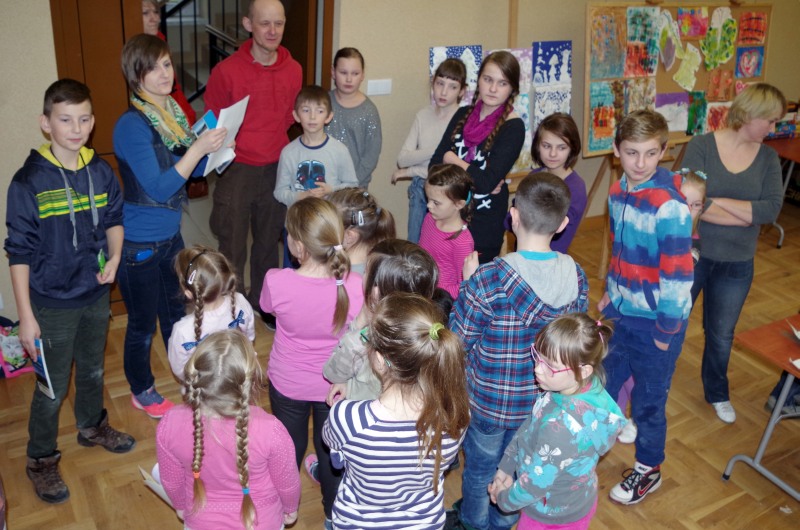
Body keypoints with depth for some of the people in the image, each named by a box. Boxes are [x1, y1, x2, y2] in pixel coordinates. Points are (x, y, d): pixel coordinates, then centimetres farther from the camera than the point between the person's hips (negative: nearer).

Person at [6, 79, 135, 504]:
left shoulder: (101, 172, -5)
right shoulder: (29, 182, -18)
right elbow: (19, 253, -15)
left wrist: (113, 257, -8)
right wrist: (26, 316, -15)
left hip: (96, 295, 5)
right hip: (52, 304, -4)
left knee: (93, 370, 24)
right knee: (52, 388, 8)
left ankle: (92, 426, 50)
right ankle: (41, 460, 30)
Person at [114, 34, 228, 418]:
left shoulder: (174, 112, 0)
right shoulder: (132, 125, -23)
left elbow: (192, 169, 10)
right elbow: (159, 188, -26)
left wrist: (215, 148, -9)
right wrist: (198, 148, -31)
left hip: (170, 236, 7)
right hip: (139, 244, -7)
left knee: (174, 312, 24)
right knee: (143, 323, 12)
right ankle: (141, 391, 33)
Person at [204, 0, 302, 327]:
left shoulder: (293, 70, 1)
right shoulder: (227, 71, -11)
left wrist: (286, 157, 7)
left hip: (276, 170, 4)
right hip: (236, 170, -3)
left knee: (268, 241, 16)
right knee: (232, 248, 4)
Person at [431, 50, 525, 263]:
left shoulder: (513, 127, -11)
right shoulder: (463, 115, 5)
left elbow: (487, 181, -20)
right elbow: (435, 164, -1)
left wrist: (452, 160, -6)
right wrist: (474, 179, -15)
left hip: (483, 224, -4)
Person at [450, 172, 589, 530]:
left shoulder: (488, 281, -31)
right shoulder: (576, 276, -15)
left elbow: (457, 340, -19)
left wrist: (467, 285, -8)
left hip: (489, 400, -4)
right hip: (543, 401, 4)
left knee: (480, 469, 24)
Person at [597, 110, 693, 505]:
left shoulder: (669, 207, -25)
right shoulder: (618, 192, -2)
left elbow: (677, 275, -21)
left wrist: (666, 330, -16)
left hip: (655, 320, -6)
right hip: (621, 311, 7)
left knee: (648, 399, 11)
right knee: (602, 383, 22)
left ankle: (648, 470, 35)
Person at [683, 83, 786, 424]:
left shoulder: (768, 158, -2)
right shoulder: (702, 146, -14)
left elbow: (772, 208, -15)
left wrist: (717, 201, -21)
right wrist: (748, 214, -18)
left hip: (737, 264, 3)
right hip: (691, 254, -3)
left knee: (721, 334, 20)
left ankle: (717, 393, 44)